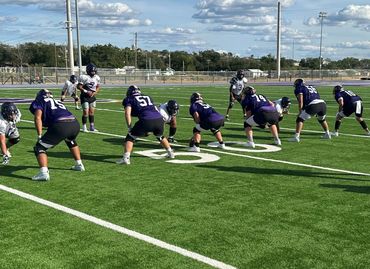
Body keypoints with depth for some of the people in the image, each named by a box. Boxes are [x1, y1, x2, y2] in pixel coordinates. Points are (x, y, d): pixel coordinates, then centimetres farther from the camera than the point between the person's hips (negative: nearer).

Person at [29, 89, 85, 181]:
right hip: (75, 124, 6)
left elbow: (38, 117, -1)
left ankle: (44, 173, -11)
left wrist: (39, 136, -2)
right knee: (71, 141, 39)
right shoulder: (58, 102, 35)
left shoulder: (38, 102, 17)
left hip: (60, 126, -6)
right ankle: (79, 165, 43)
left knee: (39, 148, 7)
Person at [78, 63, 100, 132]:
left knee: (92, 112, 9)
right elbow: (79, 86, -13)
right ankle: (84, 127, 2)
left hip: (92, 97, 6)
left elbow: (98, 87, 13)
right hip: (85, 97, -6)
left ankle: (92, 127, 17)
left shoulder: (96, 78, 3)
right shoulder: (84, 77, -15)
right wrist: (86, 91, -19)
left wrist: (95, 92, -4)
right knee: (85, 112, -7)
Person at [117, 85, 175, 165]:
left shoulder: (129, 99, 17)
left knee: (130, 137, 11)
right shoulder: (148, 97, 32)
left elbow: (127, 114, 3)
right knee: (160, 136, 34)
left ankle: (126, 158, -3)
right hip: (159, 119, 5)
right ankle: (170, 153, 41)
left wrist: (130, 128, 7)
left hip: (146, 121, -5)